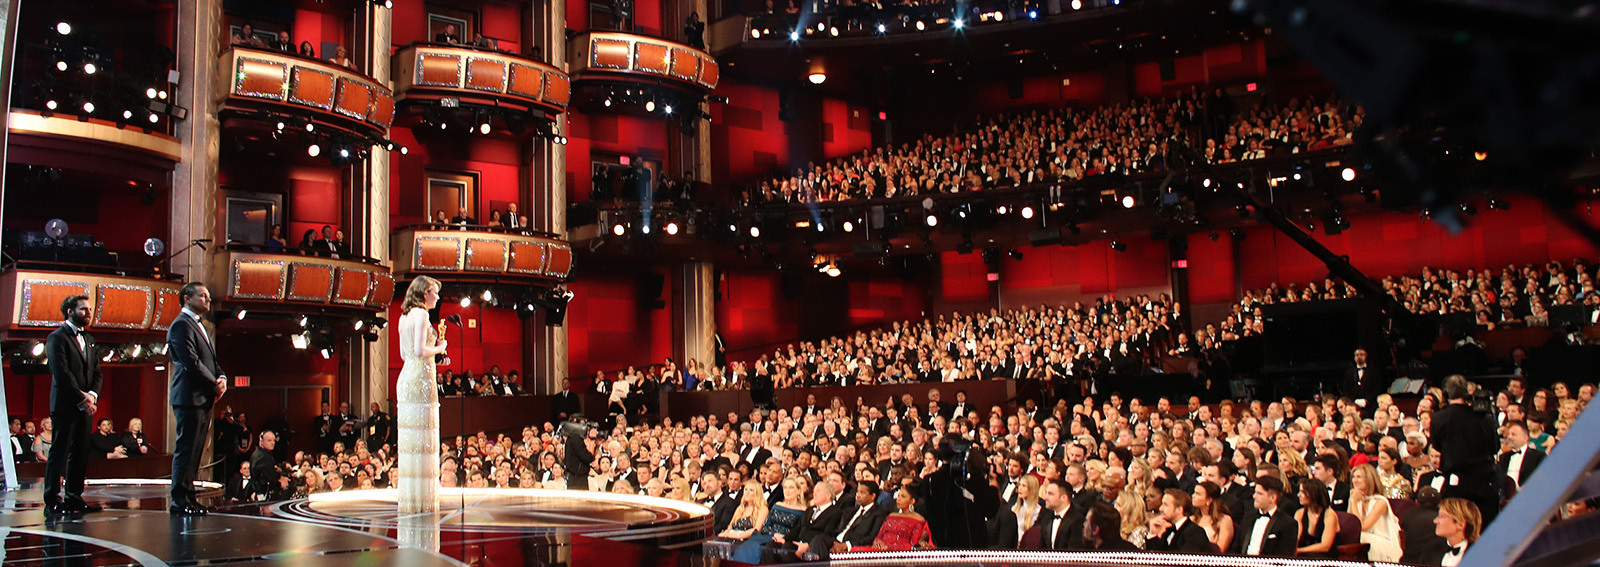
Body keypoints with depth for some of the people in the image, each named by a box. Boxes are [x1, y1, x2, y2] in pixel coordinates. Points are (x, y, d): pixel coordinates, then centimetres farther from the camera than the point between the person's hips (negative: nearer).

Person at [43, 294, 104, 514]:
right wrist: (80, 399, -14)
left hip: (85, 405, 7)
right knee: (59, 452, -5)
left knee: (80, 453, 7)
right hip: (65, 405, -7)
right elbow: (62, 373, -13)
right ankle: (52, 500, -1)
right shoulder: (57, 338, -5)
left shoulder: (88, 339, 19)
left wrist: (92, 395, -3)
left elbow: (97, 372, 15)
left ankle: (73, 496, 12)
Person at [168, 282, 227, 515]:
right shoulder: (181, 325, -10)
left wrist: (222, 378, 2)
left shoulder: (200, 326, 21)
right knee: (186, 450, -7)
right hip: (189, 398, -10)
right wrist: (215, 384, -11)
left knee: (194, 452, 11)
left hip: (203, 399, 10)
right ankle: (179, 501, -3)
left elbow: (211, 361, 23)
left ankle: (188, 497, 16)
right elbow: (191, 362, -18)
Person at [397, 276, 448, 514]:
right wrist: (439, 348, -1)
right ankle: (421, 500, -4)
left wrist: (433, 344, 18)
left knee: (410, 440, 10)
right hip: (421, 378, -9)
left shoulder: (405, 316, 17)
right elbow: (419, 351, -18)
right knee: (422, 440, -6)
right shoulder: (420, 314, -10)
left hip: (406, 377, 9)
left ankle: (409, 498, 14)